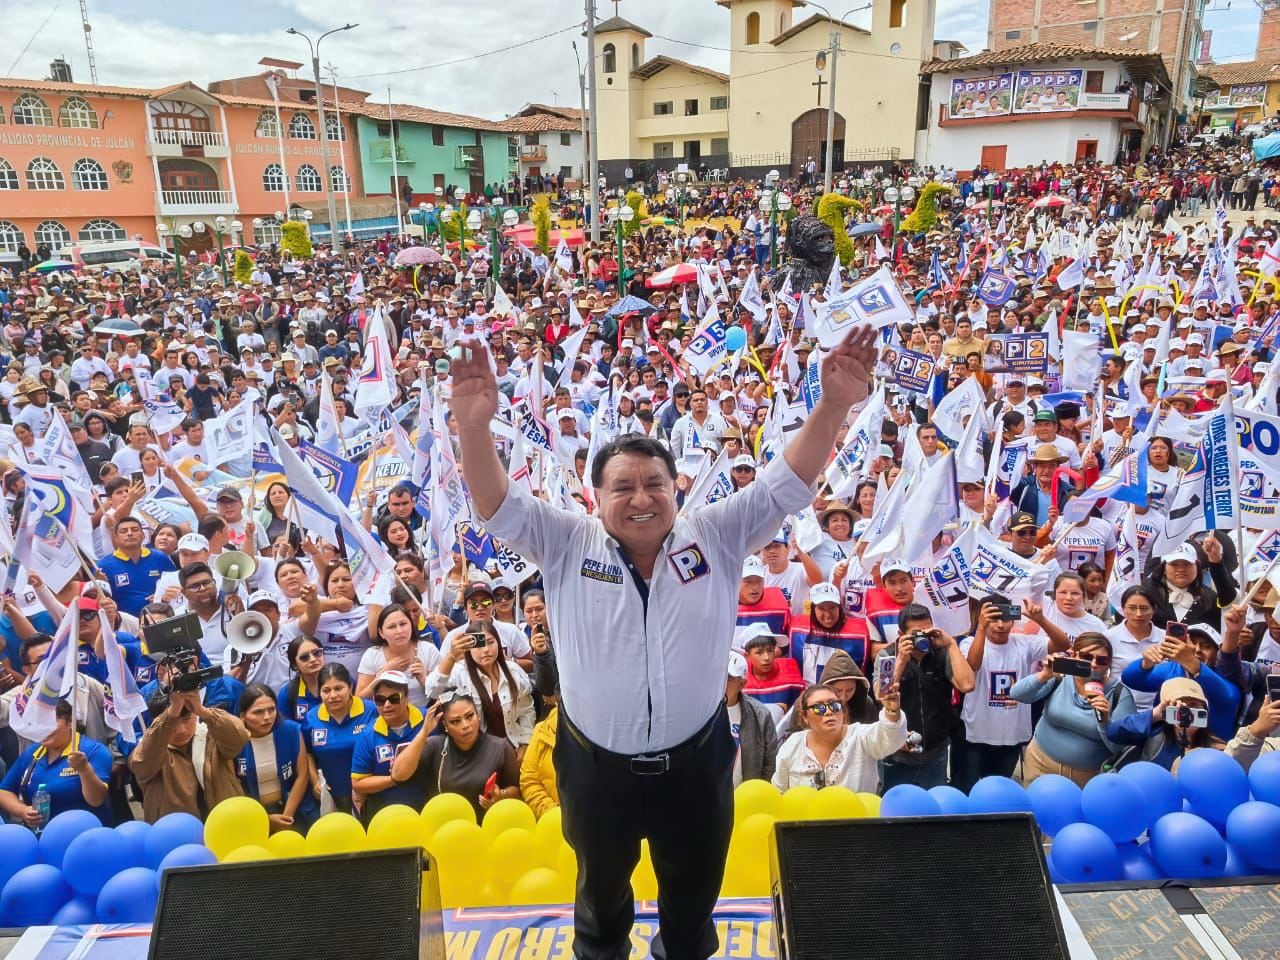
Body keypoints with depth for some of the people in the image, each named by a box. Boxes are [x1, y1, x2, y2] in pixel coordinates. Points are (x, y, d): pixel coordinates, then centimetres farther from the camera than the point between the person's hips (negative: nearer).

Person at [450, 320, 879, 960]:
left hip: (696, 761, 1)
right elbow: (498, 506, -18)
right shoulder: (566, 546, -9)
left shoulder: (716, 538, -7)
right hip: (596, 765, 0)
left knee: (695, 893, 24)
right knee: (601, 889, 27)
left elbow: (785, 485, -13)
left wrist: (834, 404, -27)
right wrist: (474, 426, -36)